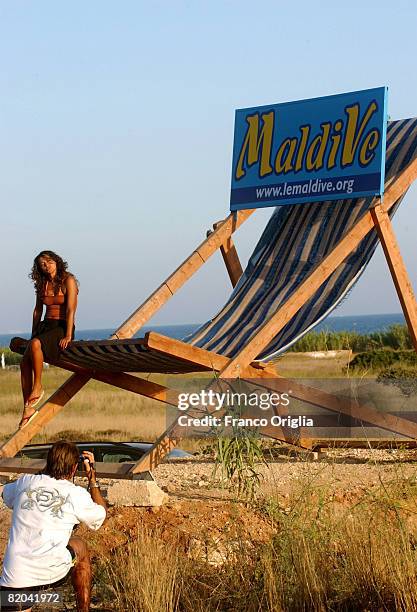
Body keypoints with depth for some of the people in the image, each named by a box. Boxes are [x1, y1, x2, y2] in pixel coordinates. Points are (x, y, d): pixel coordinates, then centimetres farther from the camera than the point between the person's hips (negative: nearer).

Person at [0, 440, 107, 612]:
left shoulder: (25, 482, 7)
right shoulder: (77, 494, 0)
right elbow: (101, 513, 22)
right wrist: (92, 476, 28)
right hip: (52, 572, 0)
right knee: (80, 546, 31)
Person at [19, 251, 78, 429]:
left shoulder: (68, 280, -9)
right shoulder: (42, 284, 11)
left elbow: (71, 309, -16)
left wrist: (68, 336, -23)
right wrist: (33, 334, 15)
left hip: (62, 327, -6)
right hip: (46, 326, 6)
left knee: (36, 344, -36)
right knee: (25, 362, -16)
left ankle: (37, 386, -20)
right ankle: (27, 408, -15)